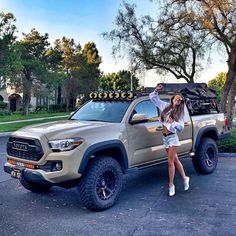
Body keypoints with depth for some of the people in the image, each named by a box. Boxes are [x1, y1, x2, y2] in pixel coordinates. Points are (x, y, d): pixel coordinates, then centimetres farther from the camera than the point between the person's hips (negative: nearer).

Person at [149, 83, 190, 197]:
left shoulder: (180, 113, 0)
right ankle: (185, 178, 28)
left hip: (172, 137, -4)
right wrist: (156, 90, -4)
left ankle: (171, 185, 5)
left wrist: (173, 123, -26)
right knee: (175, 160, 12)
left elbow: (181, 127, -9)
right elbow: (152, 98, 11)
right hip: (165, 137, 4)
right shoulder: (165, 106, 7)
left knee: (170, 162, -5)